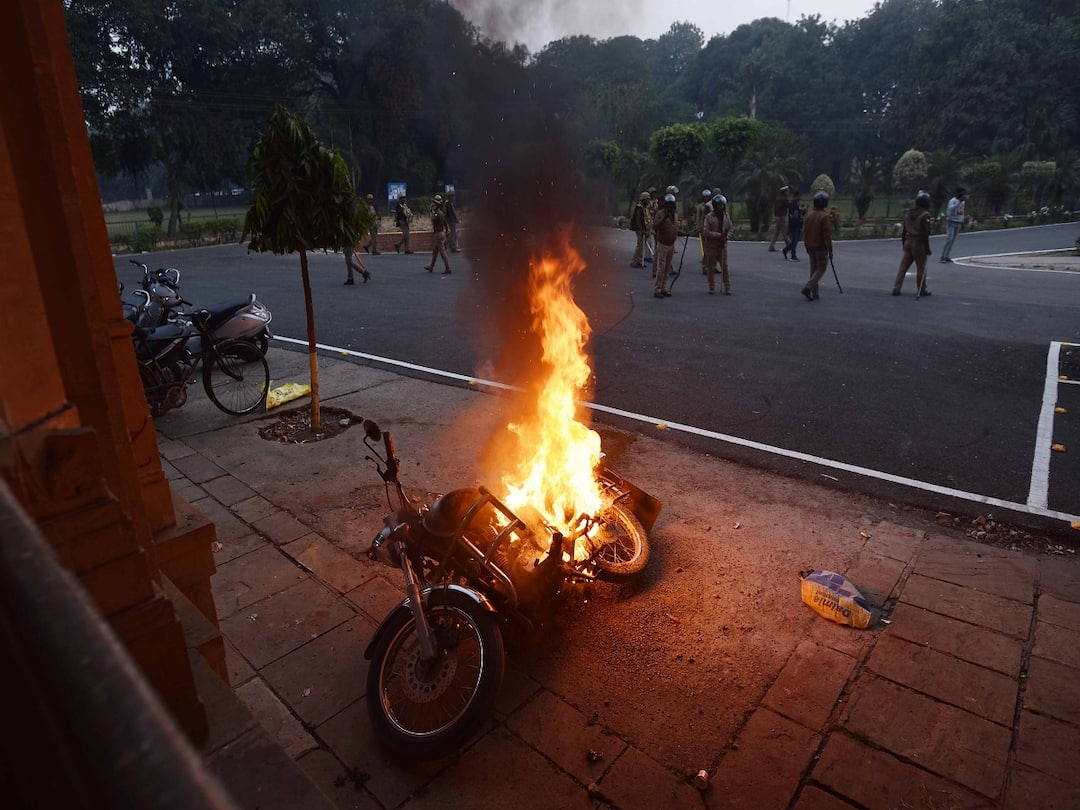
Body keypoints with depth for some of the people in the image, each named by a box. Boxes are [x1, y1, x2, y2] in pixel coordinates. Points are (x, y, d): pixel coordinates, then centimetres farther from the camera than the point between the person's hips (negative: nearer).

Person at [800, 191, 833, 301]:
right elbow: (827, 235, -17)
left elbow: (804, 232, 10)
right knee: (821, 269, 2)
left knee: (813, 269, 12)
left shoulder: (809, 216, 4)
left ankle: (814, 293, 15)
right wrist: (830, 250, -11)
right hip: (821, 248, -6)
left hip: (810, 247, 6)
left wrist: (807, 247, 20)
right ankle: (808, 288, -14)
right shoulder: (825, 217, -16)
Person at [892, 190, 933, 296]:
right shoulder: (925, 215, -13)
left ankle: (896, 288, 1)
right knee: (921, 268, 4)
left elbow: (904, 231, 13)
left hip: (908, 243, 6)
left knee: (903, 267, 6)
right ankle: (922, 290, 13)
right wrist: (927, 248, -9)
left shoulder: (908, 214, 8)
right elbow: (925, 233, -14)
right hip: (919, 244, -6)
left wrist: (903, 243, 21)